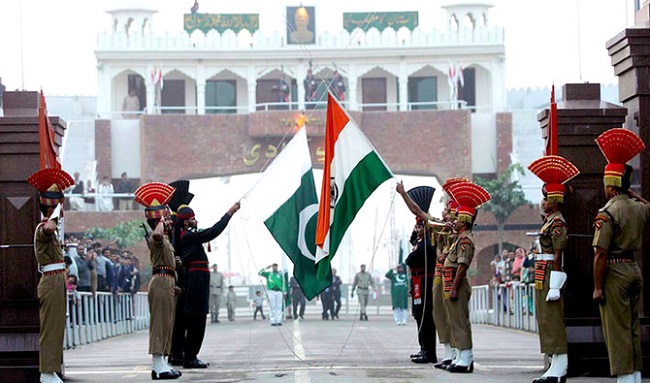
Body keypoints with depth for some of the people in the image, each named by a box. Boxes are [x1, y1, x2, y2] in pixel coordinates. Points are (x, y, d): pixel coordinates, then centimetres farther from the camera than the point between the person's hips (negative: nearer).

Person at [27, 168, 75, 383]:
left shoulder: (52, 229, 20)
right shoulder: (43, 229, -13)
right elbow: (49, 228, -40)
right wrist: (55, 213, -25)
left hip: (58, 282, 10)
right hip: (51, 282, -10)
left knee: (56, 328, 11)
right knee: (50, 327, -8)